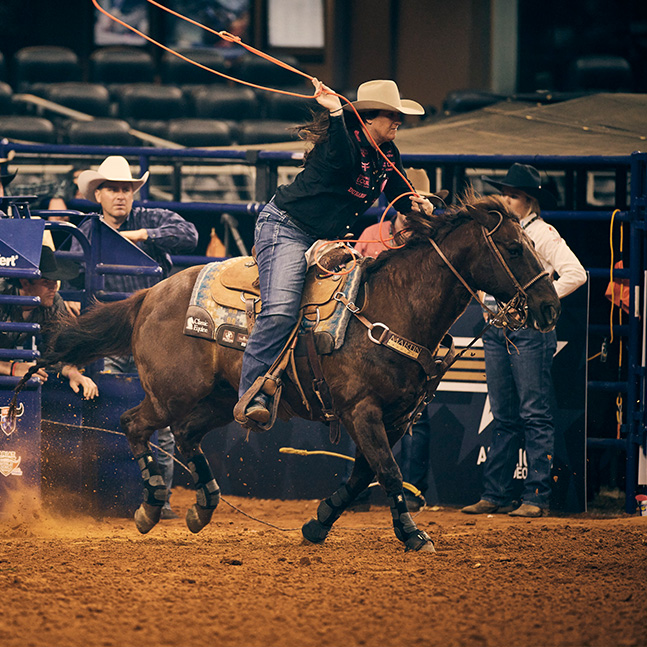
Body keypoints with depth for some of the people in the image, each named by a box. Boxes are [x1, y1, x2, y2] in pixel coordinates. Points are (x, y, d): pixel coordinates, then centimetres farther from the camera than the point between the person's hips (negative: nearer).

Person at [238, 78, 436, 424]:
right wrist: (335, 114, -49)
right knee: (280, 311, -27)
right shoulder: (346, 135, -18)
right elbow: (342, 161, -41)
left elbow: (403, 197, 13)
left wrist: (421, 206, -9)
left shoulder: (388, 156, 7)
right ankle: (252, 394, -25)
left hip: (329, 239, 10)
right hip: (285, 228, -10)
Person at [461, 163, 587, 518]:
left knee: (534, 414, -5)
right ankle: (495, 495, 10)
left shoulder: (542, 234, -5)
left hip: (530, 331, -7)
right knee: (503, 417, 9)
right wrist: (485, 299, 10)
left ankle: (536, 496, -5)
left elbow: (576, 274, -13)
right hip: (496, 330, 7)